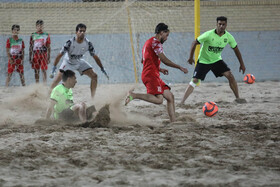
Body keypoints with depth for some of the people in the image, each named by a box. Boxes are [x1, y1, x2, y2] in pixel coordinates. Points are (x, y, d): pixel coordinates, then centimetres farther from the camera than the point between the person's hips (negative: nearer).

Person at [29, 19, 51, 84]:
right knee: (36, 71, 6)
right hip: (35, 55, 2)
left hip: (43, 54, -2)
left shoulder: (46, 35, 4)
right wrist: (30, 57, 6)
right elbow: (30, 47, 11)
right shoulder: (33, 35, 9)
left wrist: (48, 58, -1)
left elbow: (48, 47, 4)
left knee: (44, 70, -5)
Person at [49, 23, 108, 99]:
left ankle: (93, 98, 1)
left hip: (80, 62, 4)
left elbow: (95, 57, -8)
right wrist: (53, 69, -29)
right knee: (57, 79, -18)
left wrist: (103, 69, -7)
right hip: (68, 62, -3)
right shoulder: (70, 43, -30)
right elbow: (59, 55, -25)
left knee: (94, 76, -8)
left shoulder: (88, 43, -19)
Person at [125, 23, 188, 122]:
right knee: (158, 99, -24)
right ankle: (133, 95, -20)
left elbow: (143, 61, 32)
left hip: (153, 75, 11)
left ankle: (173, 121, 2)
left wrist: (159, 69, 28)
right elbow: (164, 60, -15)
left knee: (170, 96, 6)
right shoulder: (155, 42, -8)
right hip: (151, 75, -11)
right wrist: (180, 67, -8)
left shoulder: (149, 42, 24)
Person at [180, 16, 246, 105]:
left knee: (230, 76, -12)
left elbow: (236, 49, 2)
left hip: (217, 60, 4)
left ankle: (237, 98, 0)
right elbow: (194, 43, -15)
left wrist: (242, 64, 4)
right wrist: (191, 57, -14)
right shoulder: (209, 35, -25)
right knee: (194, 81, -12)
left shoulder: (228, 37, -12)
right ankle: (182, 102, -9)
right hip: (203, 61, -3)